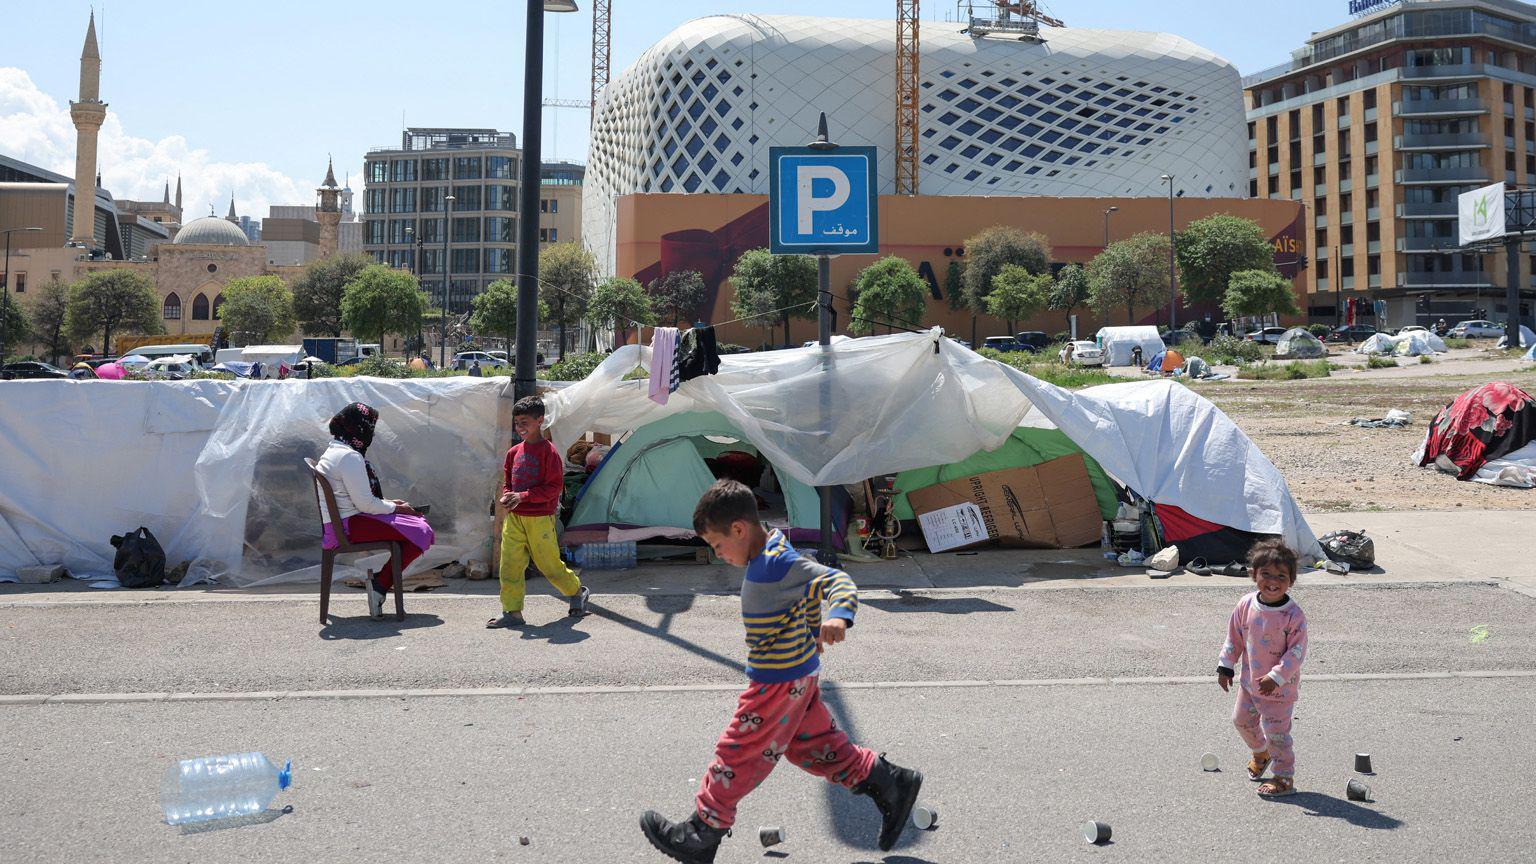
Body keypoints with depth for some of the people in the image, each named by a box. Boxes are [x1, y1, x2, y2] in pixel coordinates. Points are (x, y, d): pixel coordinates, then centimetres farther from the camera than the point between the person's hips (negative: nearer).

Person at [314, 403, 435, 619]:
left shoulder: (334, 451, 17)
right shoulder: (350, 457, -16)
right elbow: (365, 504, -19)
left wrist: (390, 503, 13)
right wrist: (395, 508, -4)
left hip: (340, 523, 11)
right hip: (351, 526, -11)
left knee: (418, 522, 12)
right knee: (420, 532, -14)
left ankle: (380, 582, 5)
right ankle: (380, 585, -10)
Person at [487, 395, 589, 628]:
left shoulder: (548, 451, -10)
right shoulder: (514, 452, 10)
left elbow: (554, 486, -13)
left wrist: (523, 497, -18)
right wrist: (506, 496, -3)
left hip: (540, 519, -6)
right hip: (514, 518, 6)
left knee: (549, 563, 4)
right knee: (510, 565, 1)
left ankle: (578, 591, 28)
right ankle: (512, 612, 7)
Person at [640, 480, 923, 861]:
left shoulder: (779, 564, -25)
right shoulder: (767, 558, 6)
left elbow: (838, 582, -30)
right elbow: (810, 590, 20)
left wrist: (838, 616, -49)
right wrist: (812, 632, 31)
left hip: (779, 683, -10)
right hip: (798, 675, 10)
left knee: (739, 754, 1)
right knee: (812, 745, 19)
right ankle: (889, 783, 23)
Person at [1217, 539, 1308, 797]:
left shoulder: (1293, 615, -22)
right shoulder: (1246, 605, -7)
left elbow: (1297, 652, -19)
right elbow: (1234, 637, 5)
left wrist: (1276, 677, -25)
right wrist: (1226, 666, 5)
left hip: (1280, 687, -6)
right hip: (1249, 680, 6)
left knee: (1276, 731, -1)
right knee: (1242, 720, 21)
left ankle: (1284, 778, 17)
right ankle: (1261, 752, 49)